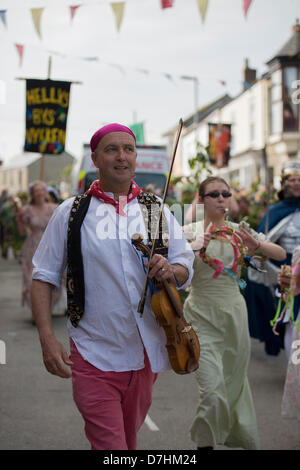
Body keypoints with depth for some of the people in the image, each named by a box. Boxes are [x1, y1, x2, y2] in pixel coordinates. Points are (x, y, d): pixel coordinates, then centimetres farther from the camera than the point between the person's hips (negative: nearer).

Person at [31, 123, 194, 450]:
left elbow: (185, 268, 8)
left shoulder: (157, 211, 7)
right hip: (94, 356, -3)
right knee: (109, 443, -10)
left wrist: (172, 271, -16)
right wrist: (47, 338, -11)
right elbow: (44, 276, -1)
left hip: (146, 353, 4)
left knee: (129, 436, 19)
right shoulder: (71, 213, 0)